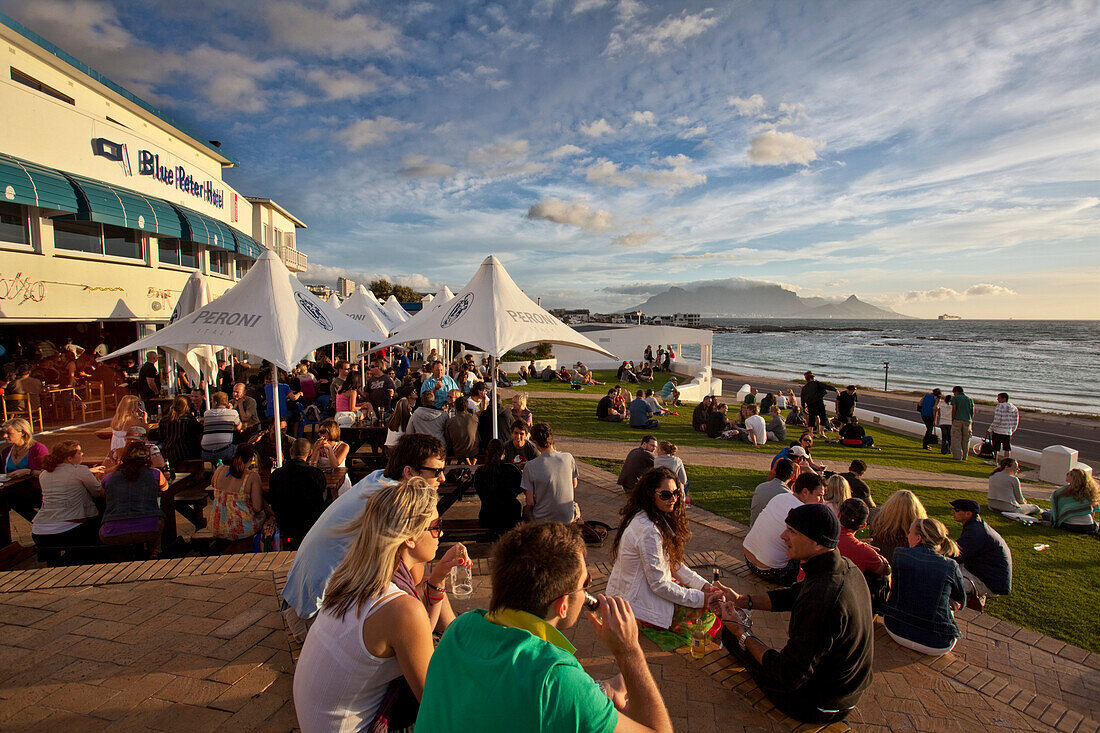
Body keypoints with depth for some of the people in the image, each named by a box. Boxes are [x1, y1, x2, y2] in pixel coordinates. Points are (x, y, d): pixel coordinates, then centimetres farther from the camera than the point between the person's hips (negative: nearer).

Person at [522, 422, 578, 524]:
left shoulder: (530, 466, -21)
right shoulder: (568, 458, -13)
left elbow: (530, 502, -15)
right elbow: (574, 486, 4)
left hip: (543, 520, -2)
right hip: (567, 518, 2)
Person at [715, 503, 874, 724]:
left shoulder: (822, 601, -37)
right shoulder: (848, 569, -8)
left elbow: (789, 676, -30)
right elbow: (793, 595, 6)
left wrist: (740, 632, -20)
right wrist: (743, 600, -3)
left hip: (817, 708, -7)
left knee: (730, 633, 6)